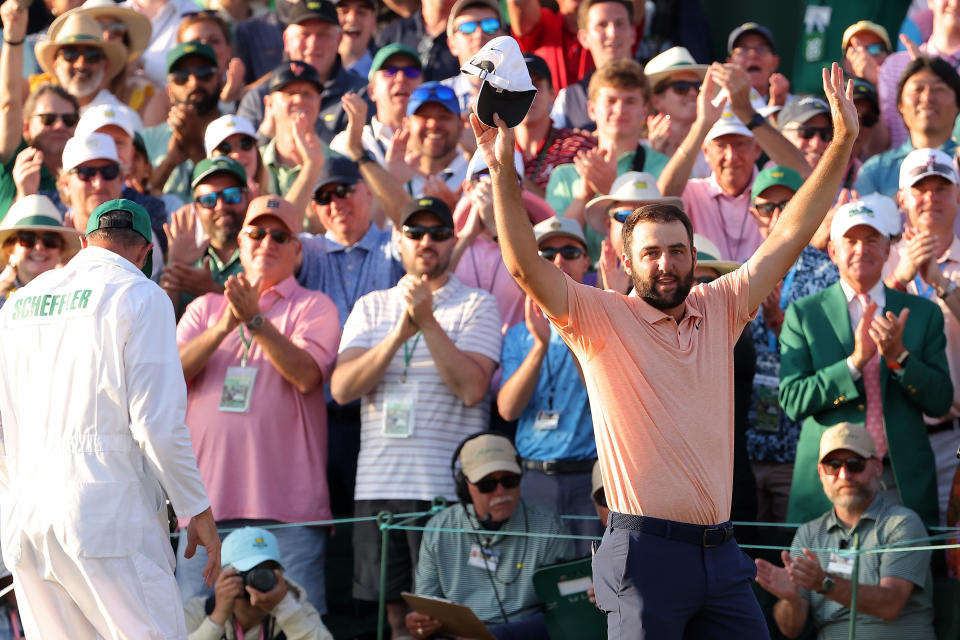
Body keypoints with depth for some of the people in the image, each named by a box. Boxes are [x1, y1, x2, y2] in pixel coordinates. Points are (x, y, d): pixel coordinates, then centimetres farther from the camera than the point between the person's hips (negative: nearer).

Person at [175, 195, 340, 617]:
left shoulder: (313, 307, 9)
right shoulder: (205, 308, 19)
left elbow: (306, 374, -9)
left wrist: (255, 320, -18)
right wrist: (224, 327, -11)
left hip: (287, 502, -3)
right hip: (208, 501, 3)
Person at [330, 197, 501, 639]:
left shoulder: (476, 305, 4)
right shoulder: (371, 308, 14)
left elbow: (472, 388, -11)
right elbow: (343, 388, 0)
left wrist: (428, 321, -13)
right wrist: (400, 333, -11)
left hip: (447, 486, -4)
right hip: (377, 483, 4)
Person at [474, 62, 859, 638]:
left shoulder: (719, 309, 11)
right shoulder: (602, 318, 0)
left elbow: (790, 237, 10)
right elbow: (526, 267, -12)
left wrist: (843, 142, 6)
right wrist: (503, 172, -22)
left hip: (721, 551, 5)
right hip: (646, 552, -4)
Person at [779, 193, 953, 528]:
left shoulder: (924, 314, 10)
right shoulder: (803, 314, 5)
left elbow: (941, 401, 4)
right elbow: (792, 401, -5)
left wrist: (899, 357, -13)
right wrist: (855, 361, -17)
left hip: (904, 485, 1)